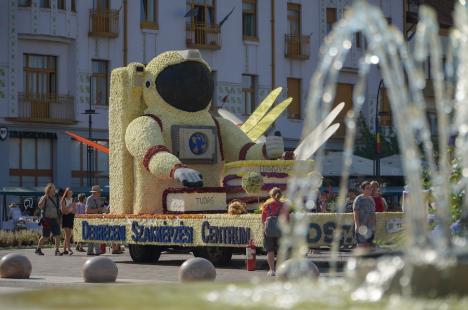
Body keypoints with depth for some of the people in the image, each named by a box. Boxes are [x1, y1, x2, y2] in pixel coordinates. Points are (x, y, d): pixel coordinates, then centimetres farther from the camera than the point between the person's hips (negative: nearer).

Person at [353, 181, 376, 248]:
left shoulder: (371, 199, 15)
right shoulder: (358, 199, -6)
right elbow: (356, 213, -11)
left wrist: (374, 225, 14)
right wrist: (358, 226, -19)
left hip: (370, 228, 7)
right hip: (362, 227, -7)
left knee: (368, 245, 7)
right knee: (361, 246, -9)